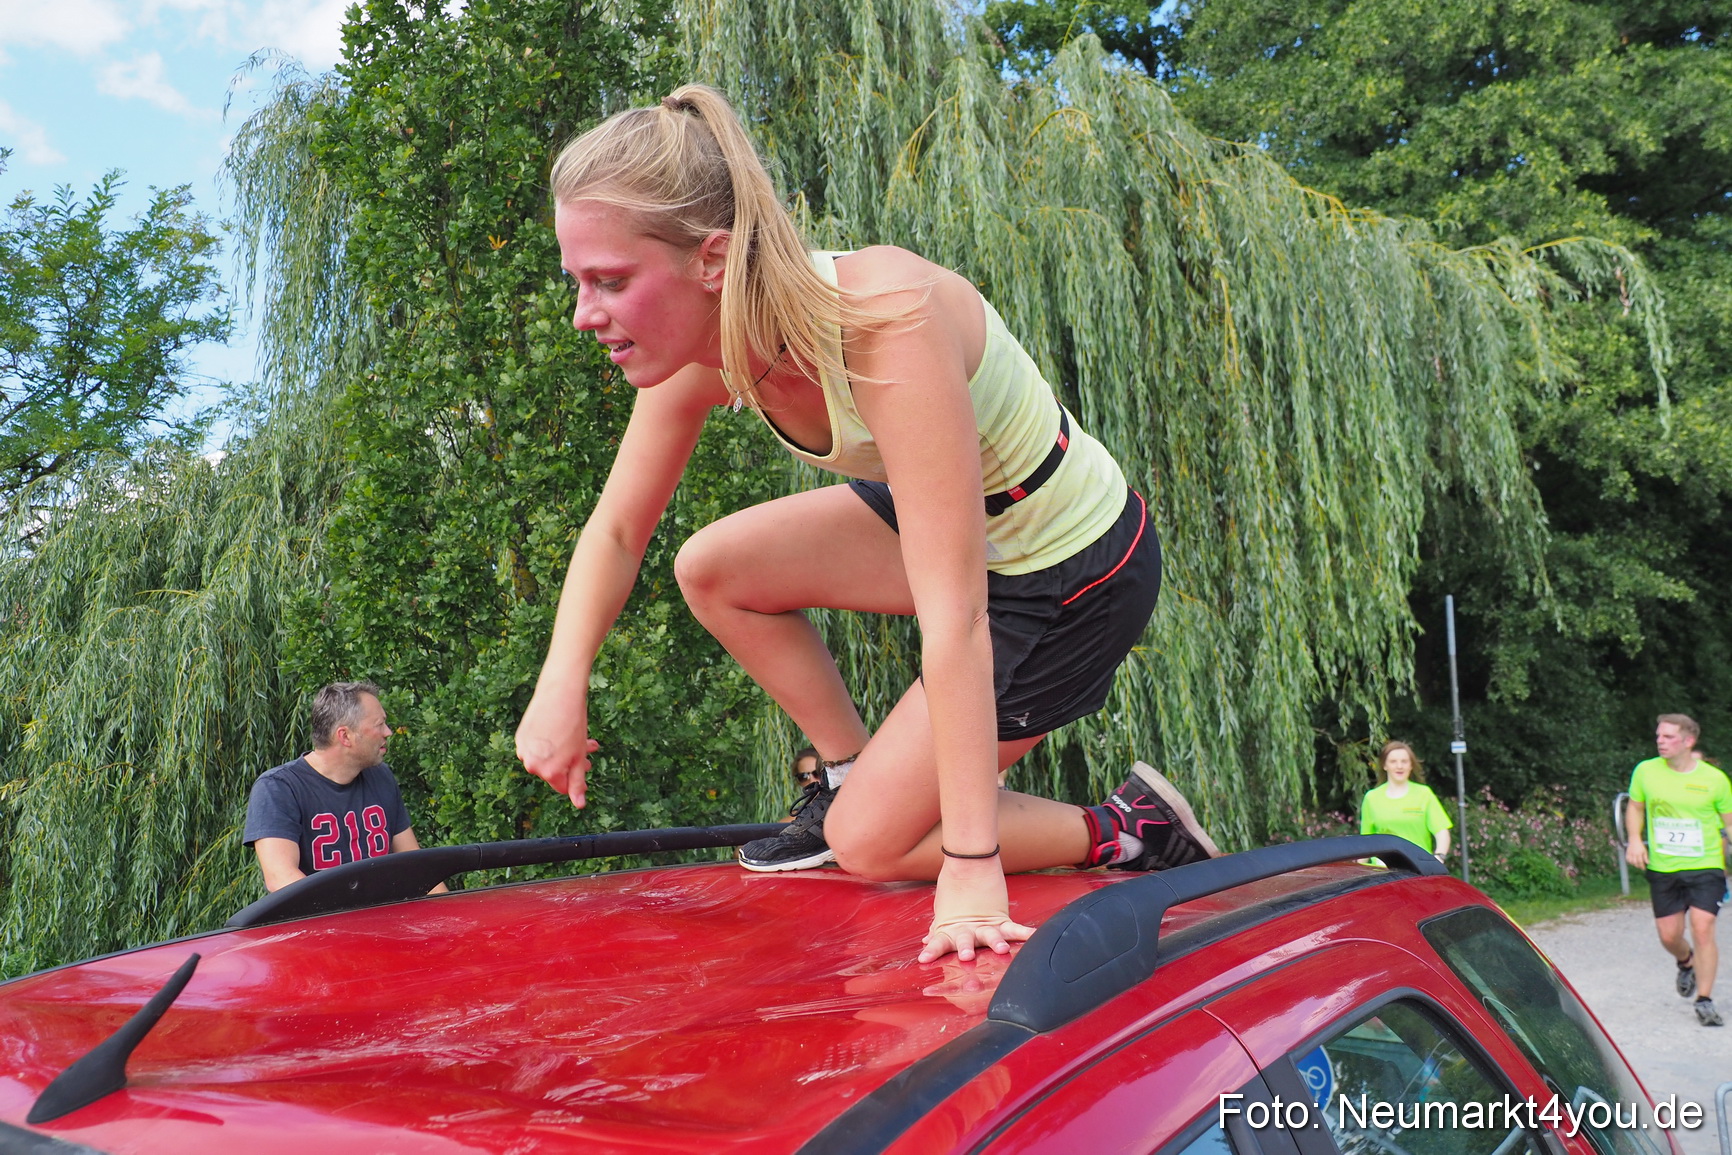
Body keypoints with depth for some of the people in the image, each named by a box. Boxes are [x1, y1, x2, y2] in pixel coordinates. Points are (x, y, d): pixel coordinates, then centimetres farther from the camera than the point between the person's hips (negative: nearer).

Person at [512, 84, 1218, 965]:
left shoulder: (886, 322, -37)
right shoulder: (705, 348, -14)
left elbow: (953, 618, -38)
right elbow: (615, 532, 0)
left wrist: (971, 868, -36)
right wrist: (562, 684, -16)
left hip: (1074, 576, -7)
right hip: (965, 530, 7)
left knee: (871, 845, -4)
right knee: (711, 570, -1)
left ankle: (1132, 832, 12)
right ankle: (852, 776, 15)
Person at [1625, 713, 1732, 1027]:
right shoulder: (1645, 771, -2)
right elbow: (1635, 807, 13)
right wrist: (1635, 840, -1)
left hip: (1705, 867, -2)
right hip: (1662, 868, 2)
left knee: (1702, 930, -13)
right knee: (1669, 936, 7)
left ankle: (1704, 1001, -1)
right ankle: (1686, 963, 42)